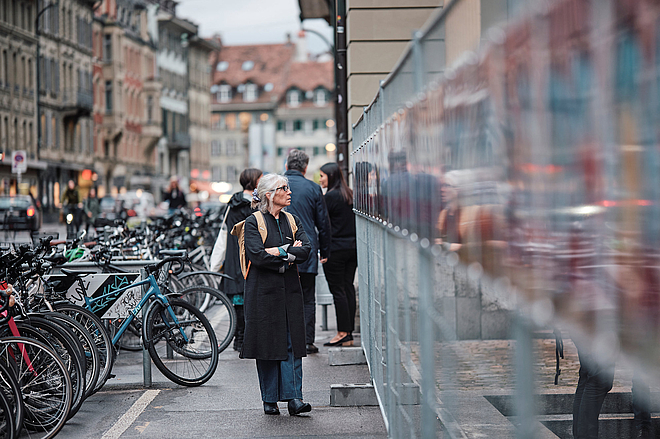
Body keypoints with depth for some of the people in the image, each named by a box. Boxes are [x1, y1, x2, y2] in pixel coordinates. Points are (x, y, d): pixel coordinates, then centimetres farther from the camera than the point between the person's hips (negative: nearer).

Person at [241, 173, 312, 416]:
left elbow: (306, 250, -1)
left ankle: (294, 397, -2)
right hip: (264, 291, -4)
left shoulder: (292, 221, 12)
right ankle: (269, 399, 10)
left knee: (292, 343, -2)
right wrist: (289, 256, -10)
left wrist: (279, 251, -13)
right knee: (267, 343, 1)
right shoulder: (253, 222, -4)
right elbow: (257, 256, -17)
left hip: (290, 289, 4)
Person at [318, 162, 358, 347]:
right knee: (348, 288, 9)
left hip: (335, 249, -7)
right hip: (353, 247, 7)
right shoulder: (350, 195, 10)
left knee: (337, 290, -3)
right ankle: (349, 332, 11)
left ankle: (343, 333, -4)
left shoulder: (331, 196, -13)